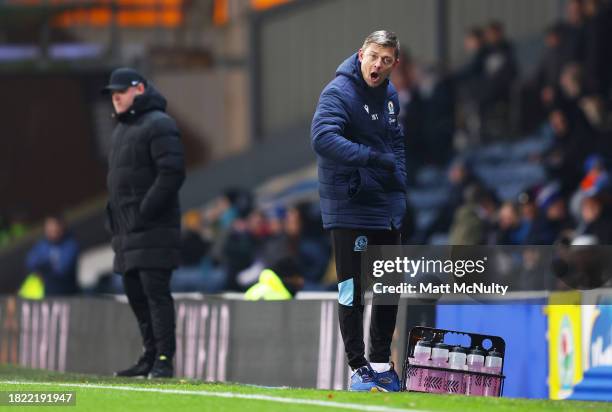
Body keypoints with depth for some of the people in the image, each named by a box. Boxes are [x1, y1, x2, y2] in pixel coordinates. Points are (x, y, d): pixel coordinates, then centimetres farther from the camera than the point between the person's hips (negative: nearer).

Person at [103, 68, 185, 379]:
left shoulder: (158, 125, -8)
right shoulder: (123, 128, 21)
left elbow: (172, 173, -18)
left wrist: (144, 212, -19)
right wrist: (114, 216, 13)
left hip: (152, 229, -9)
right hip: (128, 231, 9)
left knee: (155, 292, -13)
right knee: (136, 294, 9)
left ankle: (164, 361, -14)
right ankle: (150, 357, 14)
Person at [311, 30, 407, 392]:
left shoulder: (389, 95, 9)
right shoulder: (338, 93, -15)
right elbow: (323, 138, -31)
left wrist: (399, 184, 7)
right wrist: (376, 158, -33)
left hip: (387, 209, 8)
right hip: (349, 209, -8)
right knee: (353, 291, -3)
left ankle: (382, 362, 25)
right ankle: (359, 367, 5)